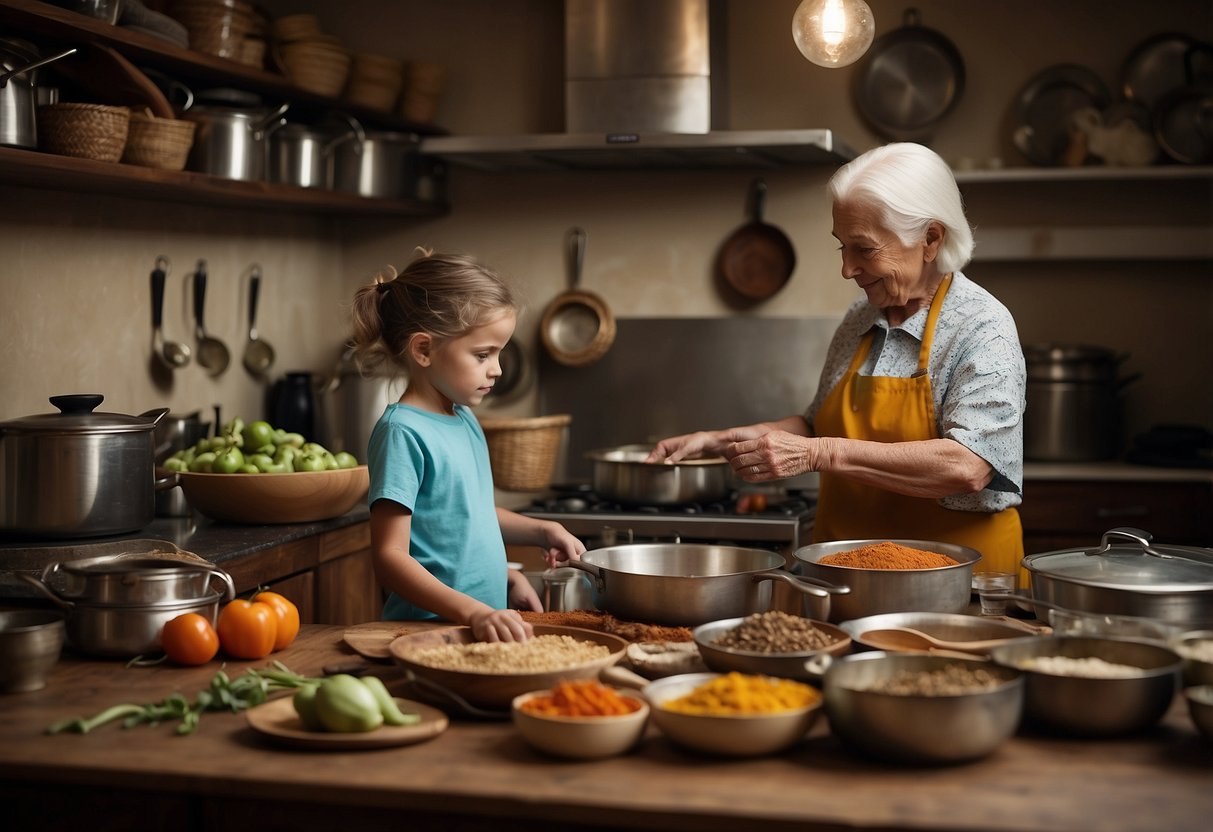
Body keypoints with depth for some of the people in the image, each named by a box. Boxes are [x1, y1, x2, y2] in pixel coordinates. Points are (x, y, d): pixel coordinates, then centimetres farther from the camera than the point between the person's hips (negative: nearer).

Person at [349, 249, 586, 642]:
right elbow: (389, 557, -18)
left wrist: (541, 530, 13)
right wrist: (473, 611, -27)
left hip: (483, 626, 8)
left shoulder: (465, 420, 11)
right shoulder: (403, 433, -14)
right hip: (429, 628, -8)